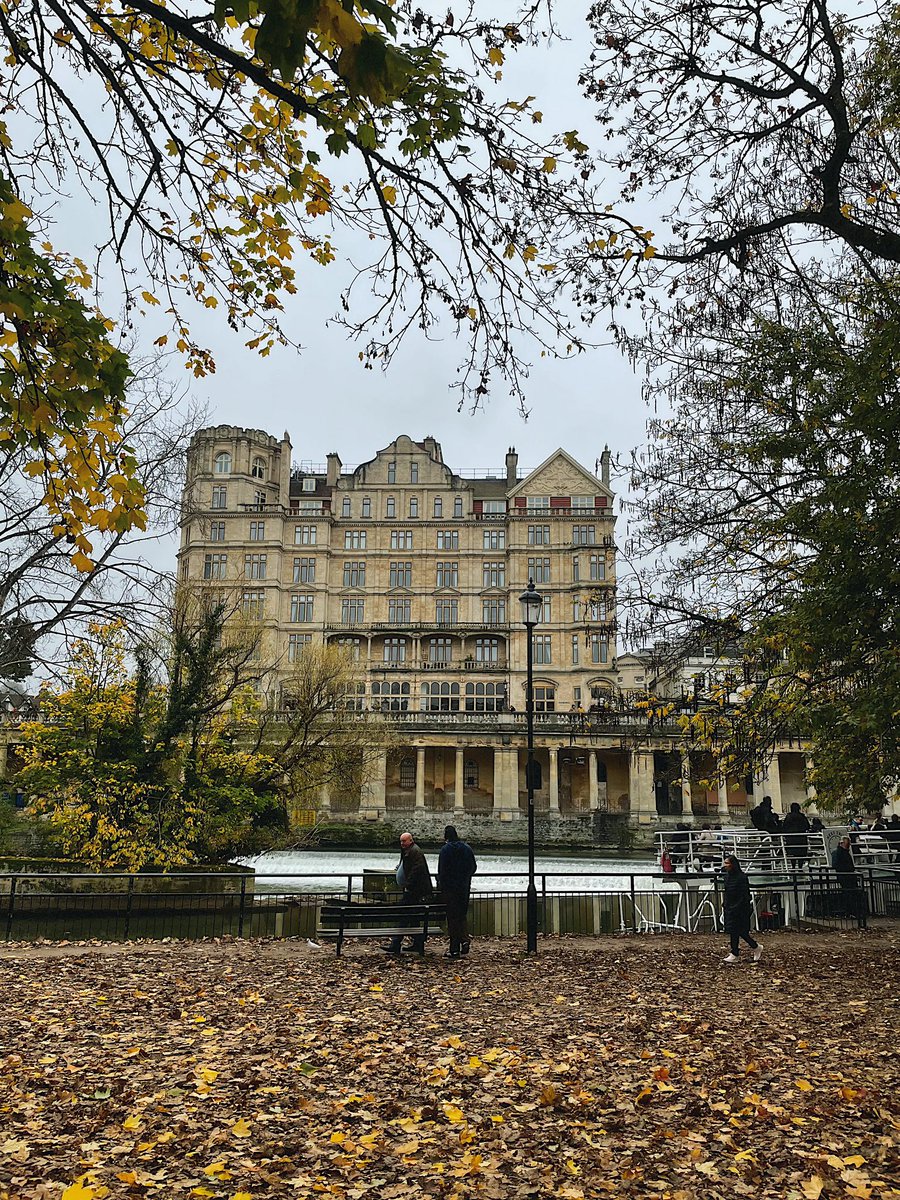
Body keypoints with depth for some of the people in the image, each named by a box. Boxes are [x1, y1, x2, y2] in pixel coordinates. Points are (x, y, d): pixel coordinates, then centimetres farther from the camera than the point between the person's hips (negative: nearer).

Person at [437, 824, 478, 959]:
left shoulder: (445, 849, -11)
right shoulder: (467, 847, 3)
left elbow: (442, 870, -12)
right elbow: (474, 867, 8)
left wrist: (441, 886, -1)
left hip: (450, 888, -4)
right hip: (465, 887, 4)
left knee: (452, 918, 1)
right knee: (462, 915, 17)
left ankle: (454, 949, 3)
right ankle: (464, 939, -2)